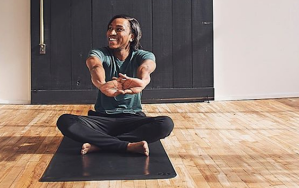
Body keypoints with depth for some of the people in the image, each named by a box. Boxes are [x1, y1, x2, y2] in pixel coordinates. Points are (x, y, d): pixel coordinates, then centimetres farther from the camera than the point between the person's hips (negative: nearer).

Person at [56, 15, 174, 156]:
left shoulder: (143, 56, -2)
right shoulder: (99, 54, -2)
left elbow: (146, 68, -30)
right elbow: (95, 67, -29)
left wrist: (141, 81, -58)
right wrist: (101, 85, -56)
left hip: (132, 118, 0)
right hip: (102, 118, 1)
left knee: (166, 124, -30)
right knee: (64, 121, -26)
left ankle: (99, 144, -25)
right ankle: (129, 146, -29)